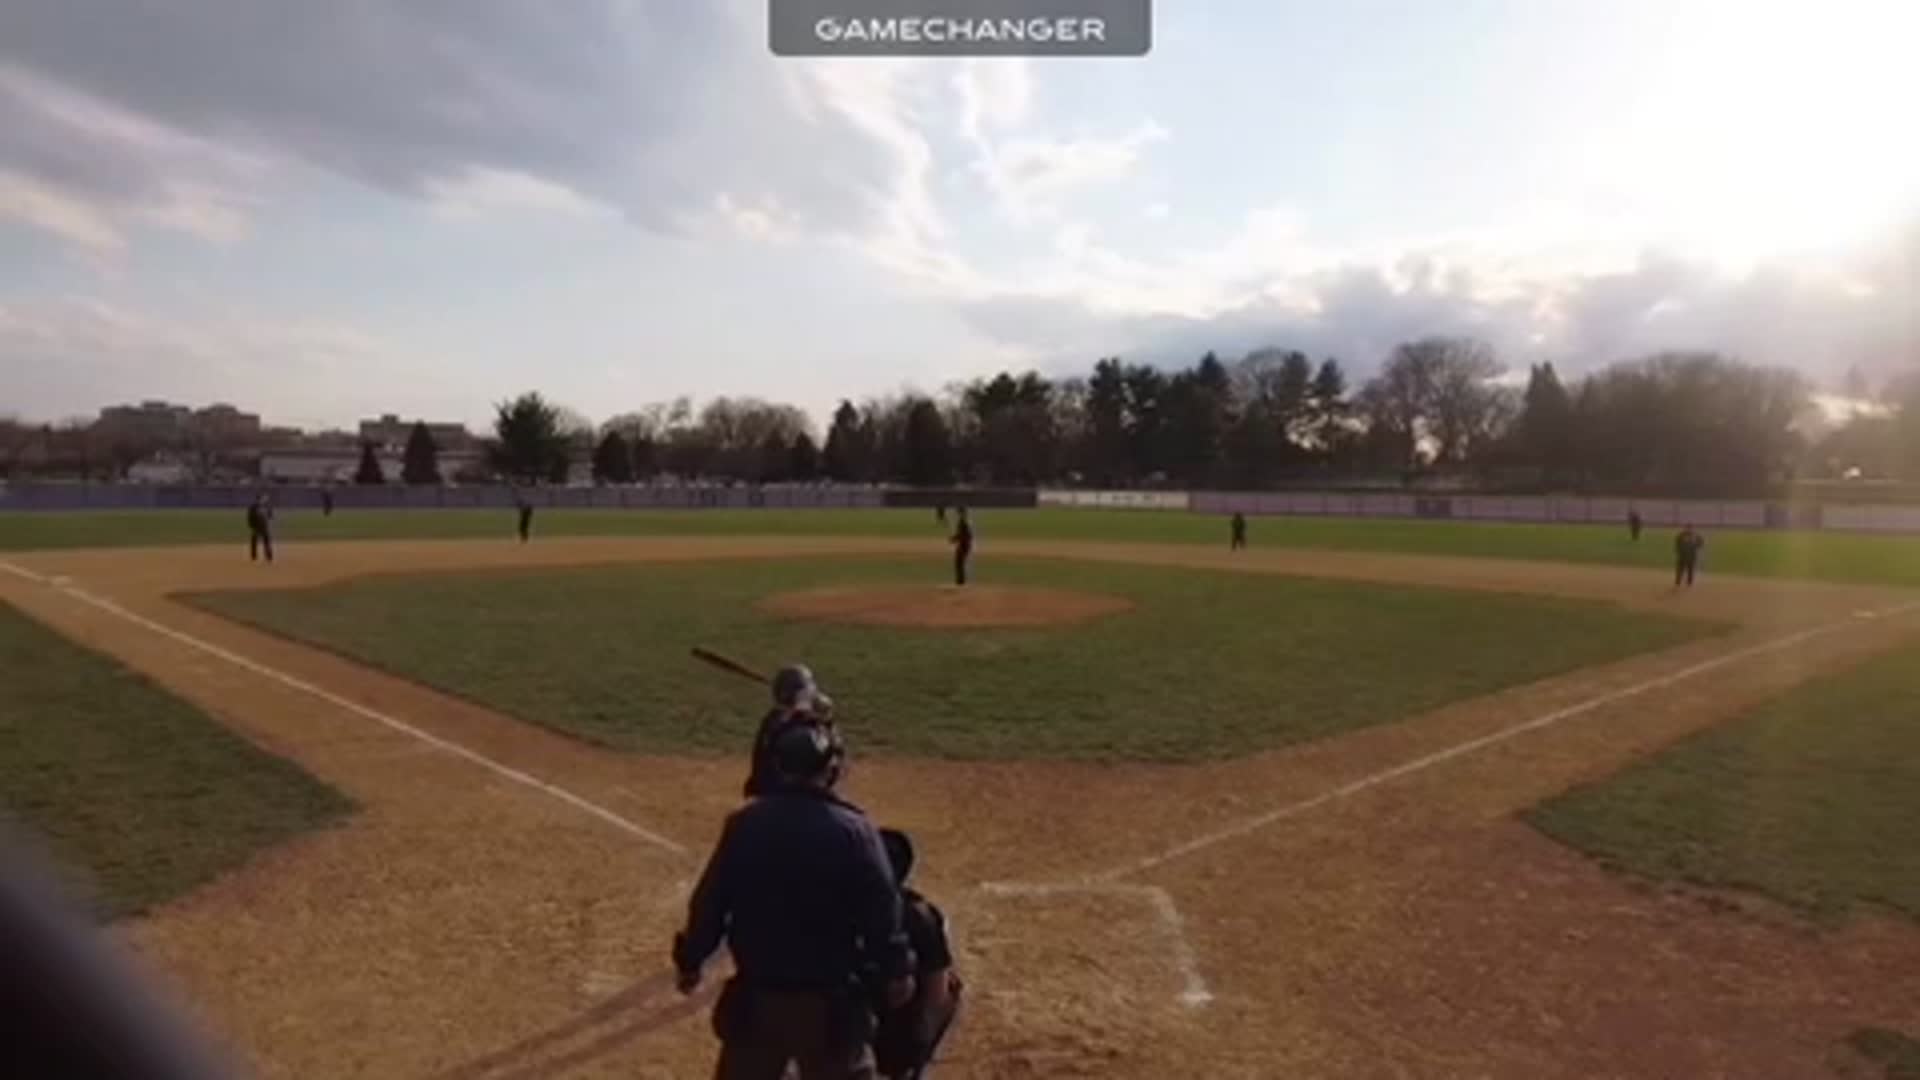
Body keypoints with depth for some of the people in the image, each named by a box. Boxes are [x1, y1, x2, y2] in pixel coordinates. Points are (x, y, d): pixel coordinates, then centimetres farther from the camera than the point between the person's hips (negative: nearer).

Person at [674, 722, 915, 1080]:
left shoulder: (744, 823, -5)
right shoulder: (854, 830, -14)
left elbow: (709, 902, 0)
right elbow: (881, 909, -12)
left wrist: (690, 960, 13)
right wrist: (897, 970, 1)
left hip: (755, 995, 3)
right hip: (829, 1001, -3)